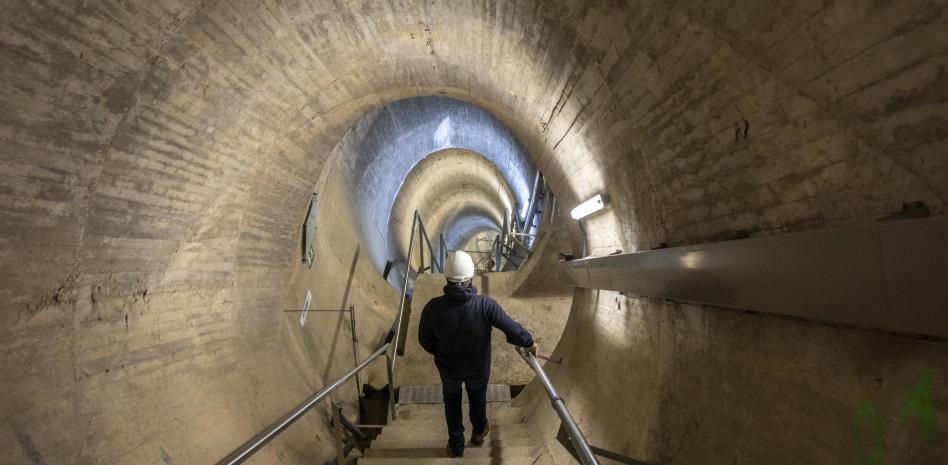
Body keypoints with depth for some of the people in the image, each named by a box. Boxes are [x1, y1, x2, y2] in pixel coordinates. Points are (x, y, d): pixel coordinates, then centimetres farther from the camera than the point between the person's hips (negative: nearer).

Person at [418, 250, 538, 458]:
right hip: (478, 367, 0)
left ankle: (456, 446, 47)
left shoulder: (433, 308, -29)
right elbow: (512, 328, -22)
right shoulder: (485, 305, -32)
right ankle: (478, 432, 59)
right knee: (477, 397, 32)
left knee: (452, 402, 29)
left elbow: (425, 340, -13)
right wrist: (529, 343, -1)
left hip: (448, 367, 0)